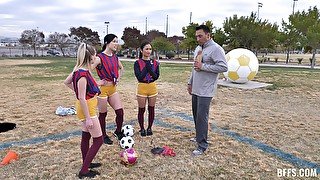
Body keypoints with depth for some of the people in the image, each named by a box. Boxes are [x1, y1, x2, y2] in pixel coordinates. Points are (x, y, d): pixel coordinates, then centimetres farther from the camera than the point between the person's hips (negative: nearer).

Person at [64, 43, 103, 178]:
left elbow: (67, 82, 18)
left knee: (86, 136, 20)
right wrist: (88, 118, -21)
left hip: (87, 106, 10)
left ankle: (86, 163, 37)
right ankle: (84, 171, 8)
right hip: (87, 108, -10)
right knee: (98, 140, -1)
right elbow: (82, 98, -25)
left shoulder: (79, 69, 2)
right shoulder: (83, 73, -26)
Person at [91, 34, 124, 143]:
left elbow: (121, 68, 24)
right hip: (103, 89, -6)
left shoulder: (115, 57, 5)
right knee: (103, 114, 9)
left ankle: (118, 132, 29)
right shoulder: (100, 58, -16)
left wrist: (118, 78, 13)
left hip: (113, 88, 6)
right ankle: (104, 136, 27)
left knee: (120, 112, 6)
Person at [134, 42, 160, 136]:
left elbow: (156, 77, -7)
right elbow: (139, 77, -18)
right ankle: (142, 129, 25)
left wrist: (149, 67, -18)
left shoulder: (154, 63, 2)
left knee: (151, 109, 11)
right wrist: (146, 66, -17)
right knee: (141, 110, 6)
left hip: (152, 87, 3)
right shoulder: (138, 63, -6)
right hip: (142, 87, -2)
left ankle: (149, 128, 28)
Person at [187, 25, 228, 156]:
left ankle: (202, 145, 2)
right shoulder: (199, 49, 16)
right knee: (196, 115, 16)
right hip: (195, 90, 9)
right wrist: (190, 82, 23)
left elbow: (223, 67, -22)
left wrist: (203, 66, -21)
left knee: (201, 117, -7)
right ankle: (199, 136, 33)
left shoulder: (215, 49, -12)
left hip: (205, 91, -9)